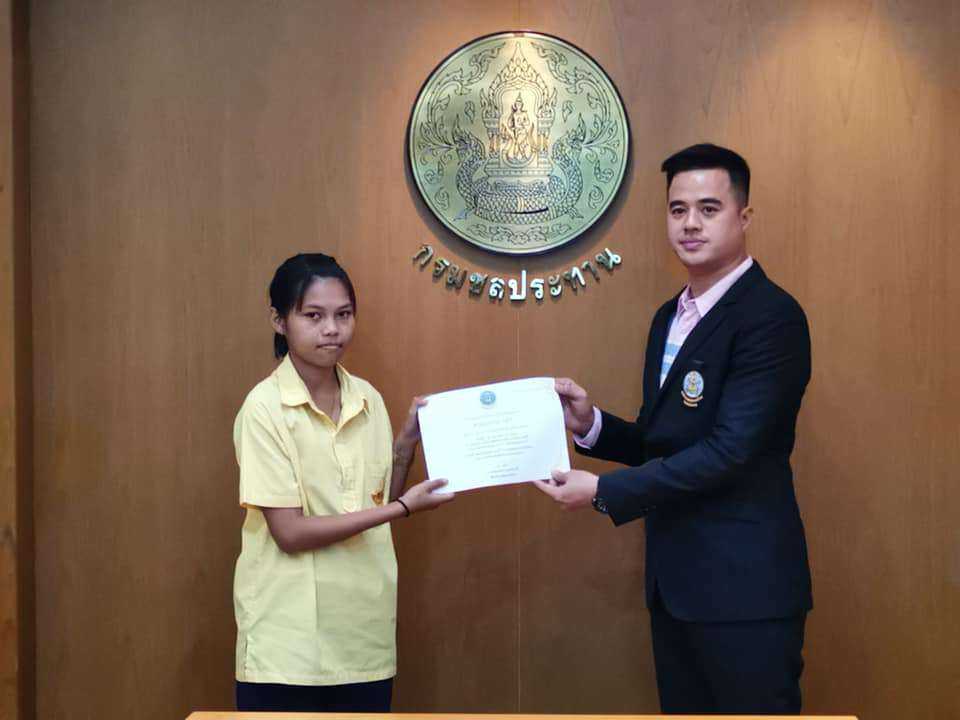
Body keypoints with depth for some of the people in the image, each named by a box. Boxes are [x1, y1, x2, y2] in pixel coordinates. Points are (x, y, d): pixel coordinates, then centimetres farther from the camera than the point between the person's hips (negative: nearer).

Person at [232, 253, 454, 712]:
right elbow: (290, 533, -17)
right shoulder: (265, 407, -13)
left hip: (364, 634, 5)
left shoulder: (368, 399, 4)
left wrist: (407, 441, -2)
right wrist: (403, 508, -18)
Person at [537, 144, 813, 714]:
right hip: (674, 579, 8)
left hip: (743, 582, -8)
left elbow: (728, 450, -22)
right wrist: (591, 423, -1)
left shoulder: (772, 316, -15)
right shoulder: (671, 317, 13)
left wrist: (604, 491, -18)